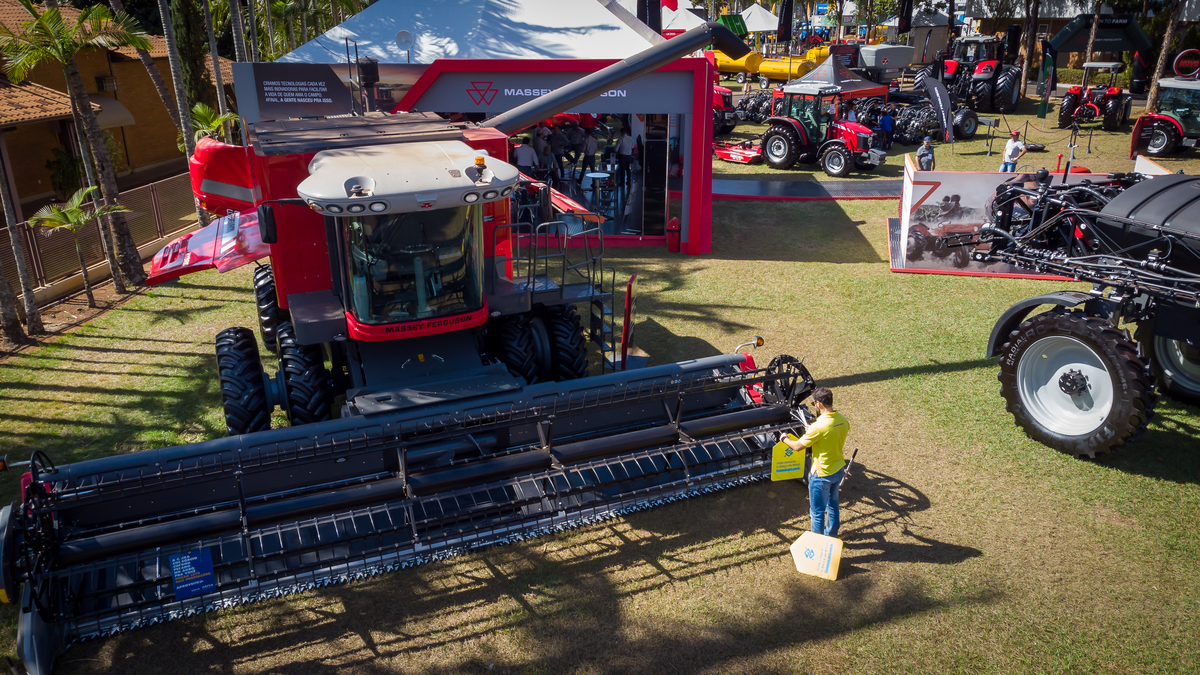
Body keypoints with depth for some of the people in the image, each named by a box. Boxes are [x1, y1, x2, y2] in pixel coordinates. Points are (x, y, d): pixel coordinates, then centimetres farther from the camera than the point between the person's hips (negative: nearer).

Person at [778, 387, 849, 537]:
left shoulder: (818, 426, -29)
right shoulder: (843, 420, -7)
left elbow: (798, 446, -20)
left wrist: (785, 439, 0)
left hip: (822, 474, -7)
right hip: (839, 470, 7)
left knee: (817, 511, 11)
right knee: (833, 504, 26)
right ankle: (831, 536, 43)